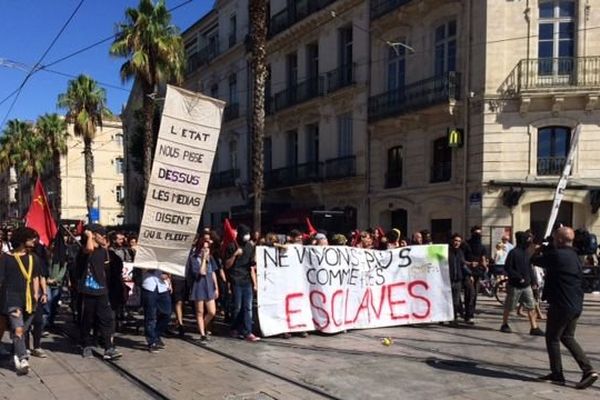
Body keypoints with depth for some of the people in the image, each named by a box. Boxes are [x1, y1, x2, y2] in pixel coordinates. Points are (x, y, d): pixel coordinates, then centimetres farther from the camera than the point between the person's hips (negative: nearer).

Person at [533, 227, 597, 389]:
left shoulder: (556, 255, -18)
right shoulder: (574, 256, 9)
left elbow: (535, 260, -7)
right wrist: (545, 251, 20)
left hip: (561, 305, -8)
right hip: (576, 305, 8)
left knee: (552, 338, 7)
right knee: (567, 337, 20)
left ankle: (557, 375, 14)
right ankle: (588, 370, 12)